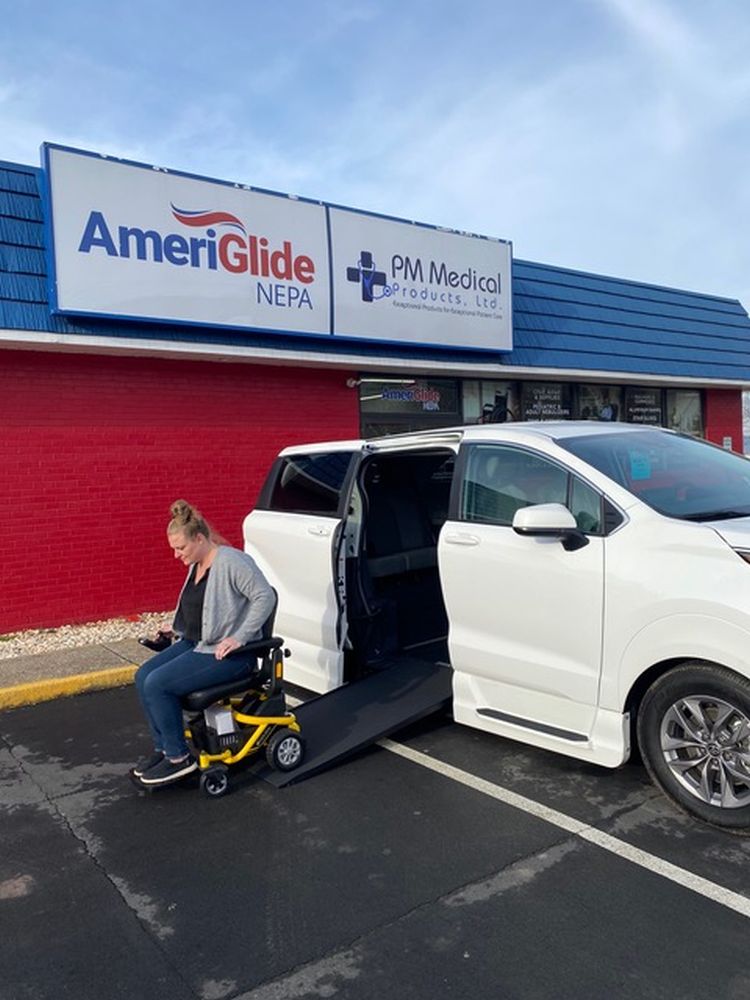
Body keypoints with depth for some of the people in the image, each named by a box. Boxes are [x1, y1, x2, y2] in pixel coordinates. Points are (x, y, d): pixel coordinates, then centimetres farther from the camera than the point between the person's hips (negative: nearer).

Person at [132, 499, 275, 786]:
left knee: (158, 684, -19)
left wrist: (239, 638, -24)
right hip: (195, 643, 10)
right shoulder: (196, 564, 10)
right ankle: (163, 748, 8)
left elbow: (265, 597, -24)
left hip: (224, 652, -10)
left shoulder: (231, 561, -19)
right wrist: (181, 633, 11)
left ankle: (179, 757, -3)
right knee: (143, 677, -3)